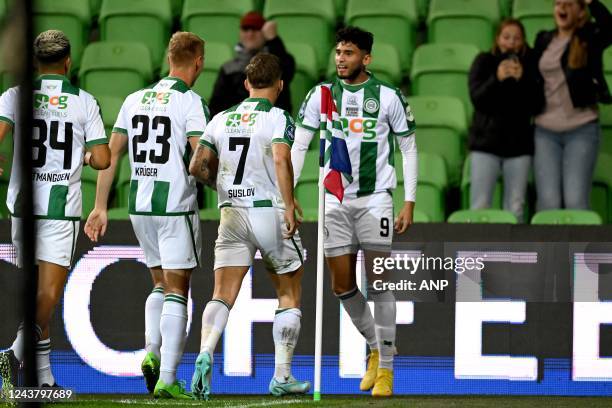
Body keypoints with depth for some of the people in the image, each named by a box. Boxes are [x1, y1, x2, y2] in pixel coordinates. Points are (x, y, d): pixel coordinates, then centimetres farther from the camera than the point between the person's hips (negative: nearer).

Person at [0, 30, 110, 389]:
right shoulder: (84, 102, 0)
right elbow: (102, 160, -4)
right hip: (62, 207, -3)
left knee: (35, 290, 12)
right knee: (49, 292, -4)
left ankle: (44, 375, 14)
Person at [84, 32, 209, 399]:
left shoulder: (135, 100, 10)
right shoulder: (190, 102, -8)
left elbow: (111, 154, 9)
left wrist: (101, 207, 12)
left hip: (139, 205, 5)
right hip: (176, 207, -5)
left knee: (160, 283, 21)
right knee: (176, 292, -1)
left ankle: (151, 352, 2)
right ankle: (167, 379, -7)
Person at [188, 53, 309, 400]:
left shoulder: (221, 119, 10)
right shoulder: (277, 118, -5)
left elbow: (198, 166, 9)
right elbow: (281, 160, -22)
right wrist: (289, 205, -23)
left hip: (231, 215, 4)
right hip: (270, 211, -4)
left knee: (223, 295, 0)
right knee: (290, 296, 11)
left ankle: (205, 354, -26)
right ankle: (282, 376, 9)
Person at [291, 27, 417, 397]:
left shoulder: (388, 97, -3)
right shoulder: (322, 95, 3)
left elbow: (409, 148, 3)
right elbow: (299, 146, 5)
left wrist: (410, 203, -2)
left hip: (375, 197, -3)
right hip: (335, 200, 3)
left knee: (378, 283, -6)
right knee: (342, 285, 5)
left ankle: (386, 367, 0)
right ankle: (376, 348, 27)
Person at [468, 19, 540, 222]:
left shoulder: (528, 64, 2)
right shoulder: (484, 61, 2)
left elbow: (534, 106, -4)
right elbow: (477, 98, -9)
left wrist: (521, 80, -18)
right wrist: (497, 79, -24)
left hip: (519, 142, 1)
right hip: (487, 140, -1)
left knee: (515, 209, 1)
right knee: (480, 206, -7)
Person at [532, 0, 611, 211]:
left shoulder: (590, 37, -1)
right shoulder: (544, 40, 11)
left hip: (581, 129, -3)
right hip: (545, 130, 3)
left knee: (575, 201, -7)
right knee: (548, 202, -2)